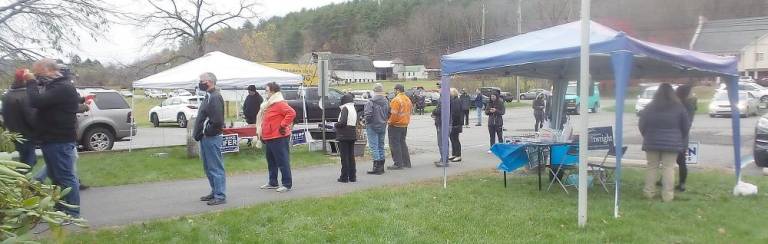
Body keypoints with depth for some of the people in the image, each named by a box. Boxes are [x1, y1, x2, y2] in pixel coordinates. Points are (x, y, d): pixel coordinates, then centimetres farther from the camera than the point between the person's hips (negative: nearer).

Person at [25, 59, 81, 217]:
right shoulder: (57, 86, 17)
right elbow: (40, 103, 19)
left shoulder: (63, 88, -18)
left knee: (66, 177, -6)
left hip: (60, 142, -11)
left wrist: (31, 82, -12)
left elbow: (36, 102, -26)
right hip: (53, 140, 11)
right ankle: (60, 209, 25)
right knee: (56, 176, 16)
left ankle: (72, 213, -1)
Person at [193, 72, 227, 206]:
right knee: (208, 167, 17)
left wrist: (207, 132, -15)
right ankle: (215, 192, 28)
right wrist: (199, 133, 12)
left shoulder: (215, 97, -16)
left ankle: (220, 196, 1)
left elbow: (217, 121, -25)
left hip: (211, 138, -10)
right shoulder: (209, 96, 16)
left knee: (216, 167, -5)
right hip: (205, 138, 10)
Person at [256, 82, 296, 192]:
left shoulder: (280, 104, -15)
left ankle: (287, 184, -1)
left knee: (282, 161, -6)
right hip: (269, 138, 11)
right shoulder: (268, 104, 17)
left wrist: (283, 126, -22)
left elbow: (291, 113, -28)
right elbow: (263, 120, 27)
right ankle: (272, 182, 28)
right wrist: (261, 132, 19)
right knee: (271, 162, 18)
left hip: (279, 138, -11)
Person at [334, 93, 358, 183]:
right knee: (351, 156, 13)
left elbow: (343, 122, -23)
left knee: (344, 156, -2)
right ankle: (352, 177, 17)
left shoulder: (345, 108, -13)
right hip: (352, 135, 8)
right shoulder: (354, 109, 13)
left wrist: (335, 125, -5)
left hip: (344, 136, -8)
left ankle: (344, 177, 1)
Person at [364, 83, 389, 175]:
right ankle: (381, 167, 21)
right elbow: (389, 114, 6)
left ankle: (376, 167, -5)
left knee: (374, 147, -2)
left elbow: (368, 115, -21)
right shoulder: (386, 101, 2)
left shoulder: (371, 102, -17)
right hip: (383, 126, 6)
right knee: (381, 146, 15)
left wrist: (367, 121, -2)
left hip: (372, 127, -6)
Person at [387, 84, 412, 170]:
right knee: (402, 143, 18)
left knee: (395, 144, -2)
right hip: (405, 125, 9)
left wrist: (390, 123, -10)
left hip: (396, 125, -9)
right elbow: (410, 111, 16)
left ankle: (398, 164, -2)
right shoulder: (407, 99, 11)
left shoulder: (396, 100, -17)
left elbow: (393, 113, -22)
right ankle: (406, 162, 21)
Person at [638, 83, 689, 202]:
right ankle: (667, 195, -1)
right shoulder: (679, 108, -1)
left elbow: (641, 125, 3)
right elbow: (686, 126, 5)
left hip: (652, 142, 1)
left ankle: (649, 192, 11)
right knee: (669, 168, 0)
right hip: (672, 143, -1)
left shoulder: (649, 108, 0)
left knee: (652, 167, 9)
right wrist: (680, 139, 18)